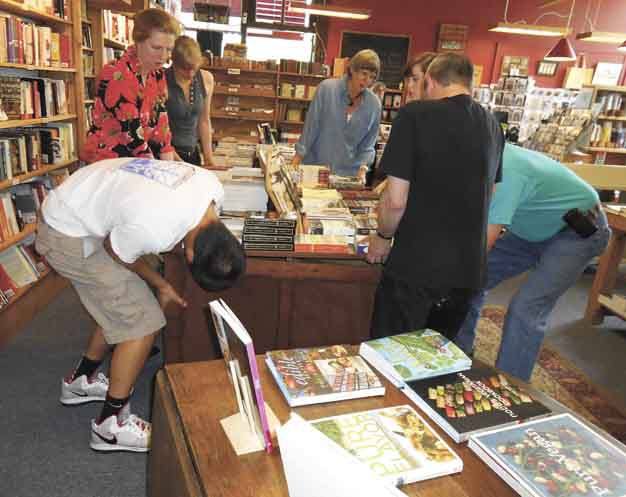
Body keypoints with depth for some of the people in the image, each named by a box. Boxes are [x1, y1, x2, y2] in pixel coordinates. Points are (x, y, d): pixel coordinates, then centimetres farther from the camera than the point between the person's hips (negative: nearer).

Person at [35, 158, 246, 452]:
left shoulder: (213, 187, -16)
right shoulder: (154, 230, -38)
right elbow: (113, 251, -16)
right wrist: (161, 285, -2)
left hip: (87, 204, 8)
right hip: (68, 235, -8)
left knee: (123, 308, 17)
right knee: (144, 322, -7)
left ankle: (81, 380, 38)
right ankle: (111, 425, 7)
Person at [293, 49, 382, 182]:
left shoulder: (374, 105, -4)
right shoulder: (327, 88, -10)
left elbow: (368, 145, 3)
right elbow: (310, 127, -5)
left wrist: (362, 169, -11)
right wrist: (298, 158, -3)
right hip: (315, 166, -1)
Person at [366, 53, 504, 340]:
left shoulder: (415, 115, -14)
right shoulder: (492, 125, 6)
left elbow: (396, 200, -17)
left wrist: (384, 237, 2)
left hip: (416, 266, -6)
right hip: (468, 268, 6)